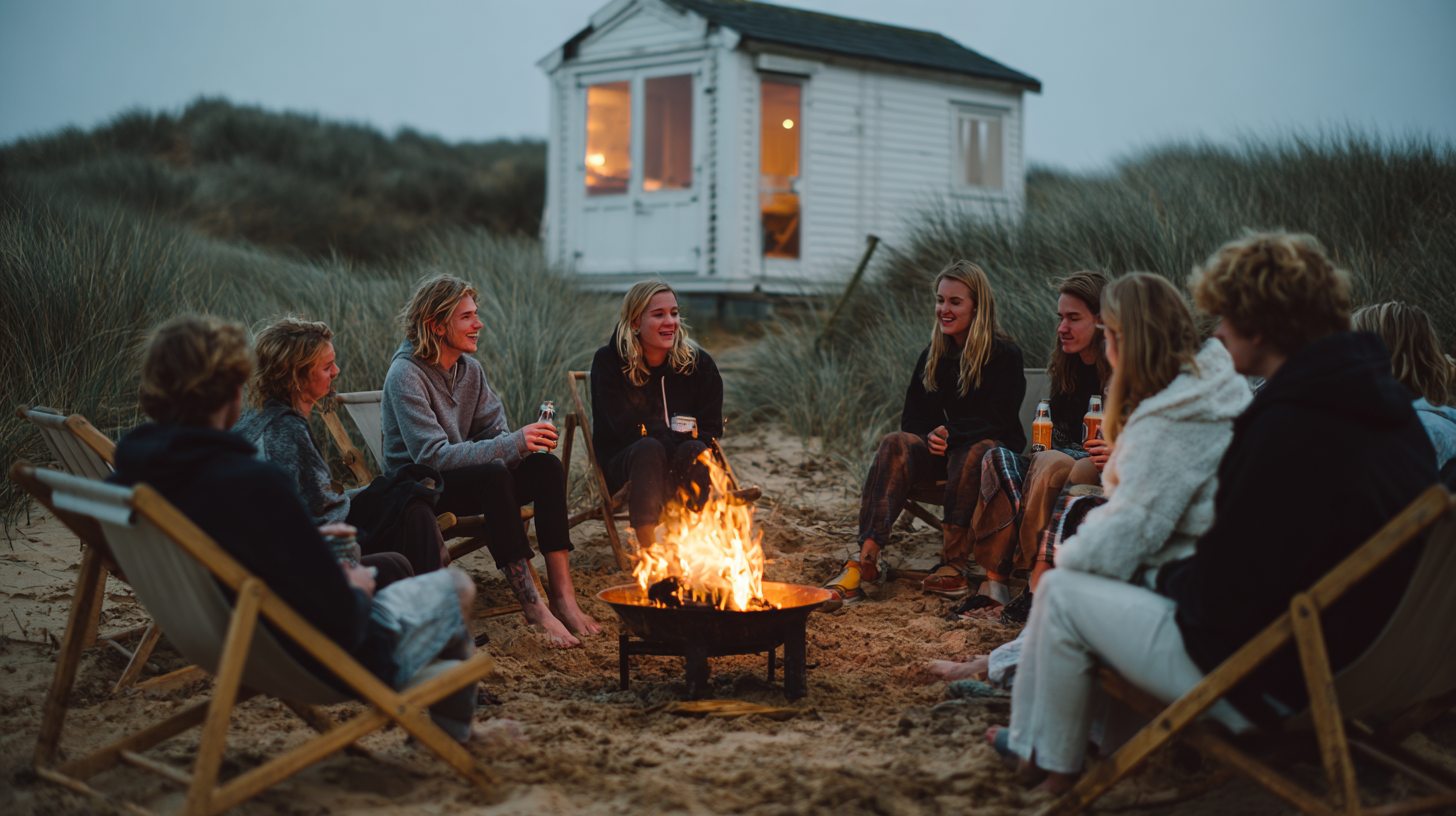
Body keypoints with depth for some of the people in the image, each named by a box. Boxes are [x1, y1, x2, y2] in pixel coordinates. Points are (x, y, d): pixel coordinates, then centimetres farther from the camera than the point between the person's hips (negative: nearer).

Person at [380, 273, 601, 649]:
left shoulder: (470, 369, 8)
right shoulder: (406, 375, -17)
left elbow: (496, 432, 4)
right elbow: (433, 455, -26)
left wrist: (526, 442, -21)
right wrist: (512, 444, -31)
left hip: (467, 481, 7)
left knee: (547, 466, -18)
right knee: (494, 475, -35)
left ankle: (562, 596, -24)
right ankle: (533, 606, -36)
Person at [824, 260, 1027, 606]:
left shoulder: (1005, 356, -2)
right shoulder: (931, 357, 14)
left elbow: (997, 421, -10)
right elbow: (912, 417, 13)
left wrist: (950, 436, -22)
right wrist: (930, 437, -10)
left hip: (992, 450, -4)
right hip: (939, 452, 4)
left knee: (974, 450, -39)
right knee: (897, 444, -28)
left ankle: (955, 562, -38)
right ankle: (866, 561, -43)